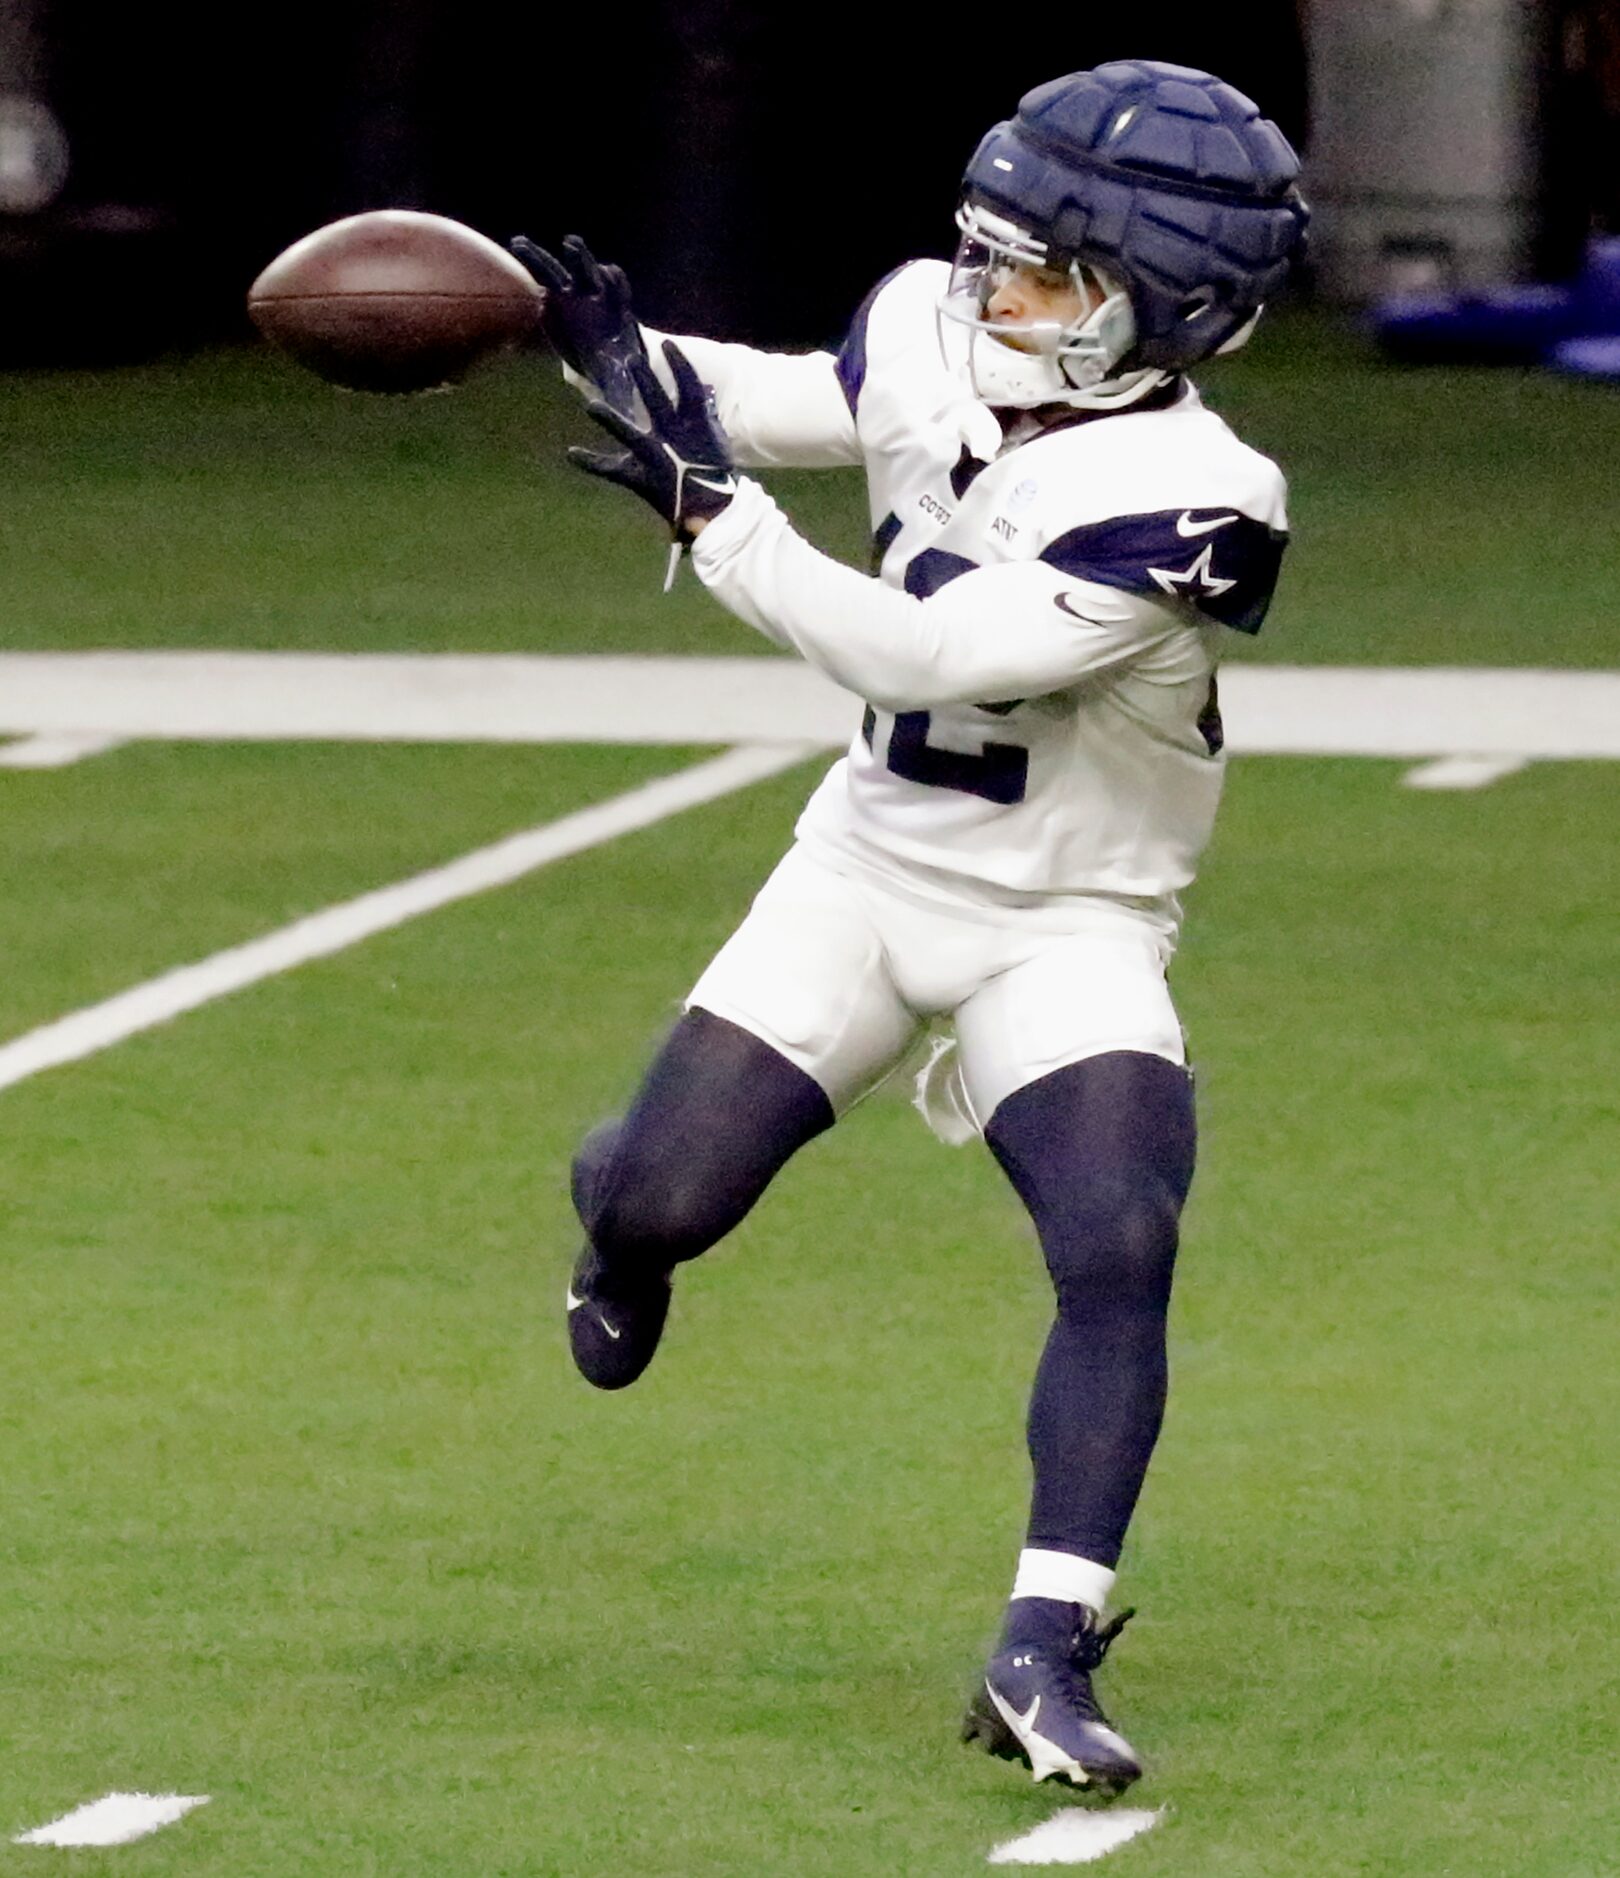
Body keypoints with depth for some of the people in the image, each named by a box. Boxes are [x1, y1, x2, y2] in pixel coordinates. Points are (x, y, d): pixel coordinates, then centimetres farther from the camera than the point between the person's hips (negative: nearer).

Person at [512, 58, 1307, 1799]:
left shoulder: (1181, 505, -29)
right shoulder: (927, 337, -11)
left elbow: (930, 653, -33)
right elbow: (783, 406, 11)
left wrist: (709, 513, -31)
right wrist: (606, 338, -6)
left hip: (1069, 926, -4)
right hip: (868, 870, 4)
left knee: (1117, 1247, -24)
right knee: (653, 1206, 1)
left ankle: (1044, 1651, -19)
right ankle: (626, 1220, 40)